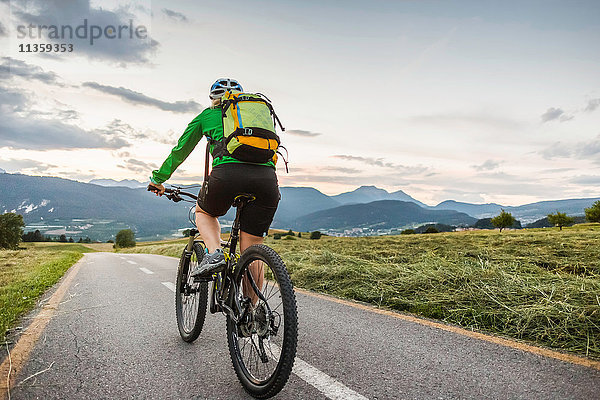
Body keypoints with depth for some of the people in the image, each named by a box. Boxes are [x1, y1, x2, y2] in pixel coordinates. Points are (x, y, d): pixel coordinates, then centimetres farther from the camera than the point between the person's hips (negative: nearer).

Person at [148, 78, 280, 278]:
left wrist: (158, 179, 43)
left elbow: (180, 150, 30)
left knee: (204, 212, 29)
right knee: (251, 251, 13)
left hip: (228, 172, -2)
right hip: (267, 177, 2)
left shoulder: (208, 114, 25)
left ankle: (215, 253, 3)